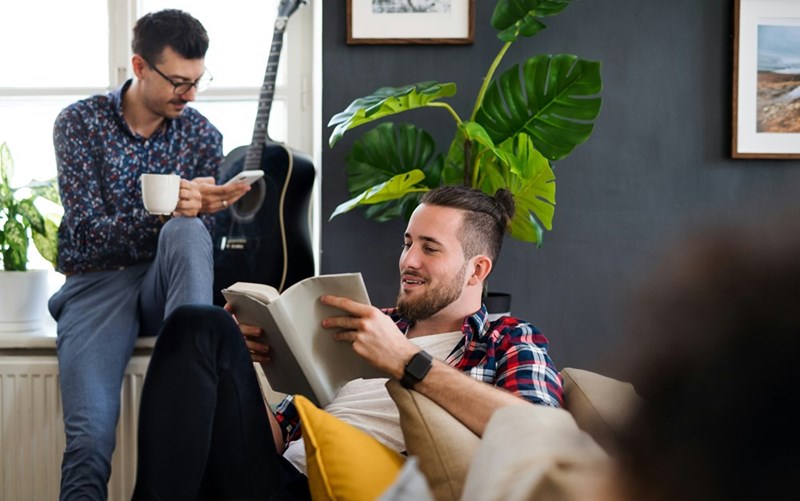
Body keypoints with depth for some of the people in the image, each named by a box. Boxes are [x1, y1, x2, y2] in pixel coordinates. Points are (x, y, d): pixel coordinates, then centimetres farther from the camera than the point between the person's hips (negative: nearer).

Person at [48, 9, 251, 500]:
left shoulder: (203, 136, 5)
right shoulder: (80, 123, -2)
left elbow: (200, 235, 6)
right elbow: (88, 231, -10)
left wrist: (196, 210, -19)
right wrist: (165, 210, -27)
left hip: (165, 281, 3)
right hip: (96, 282, -2)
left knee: (187, 232, -34)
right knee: (91, 437, -29)